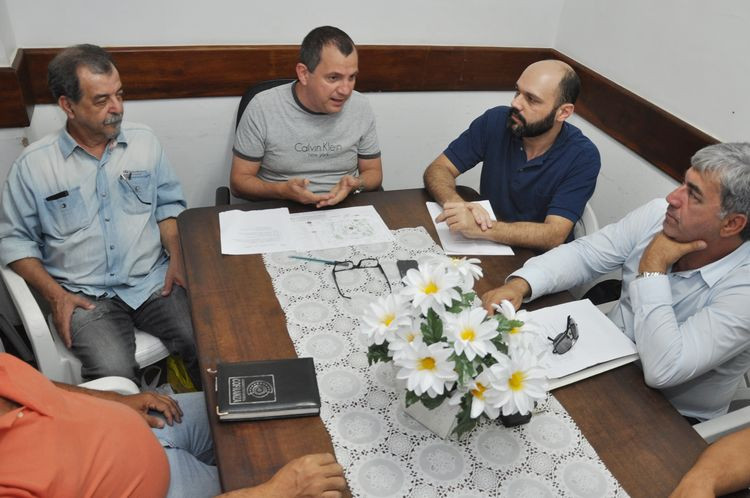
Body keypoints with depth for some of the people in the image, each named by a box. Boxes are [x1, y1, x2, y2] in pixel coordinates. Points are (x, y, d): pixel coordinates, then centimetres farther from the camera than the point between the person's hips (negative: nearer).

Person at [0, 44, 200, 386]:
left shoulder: (144, 141, 6)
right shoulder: (33, 164, -2)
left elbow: (168, 204, 13)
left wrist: (177, 258, -3)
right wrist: (55, 295, -6)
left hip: (153, 281, 2)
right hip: (85, 295, -1)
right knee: (113, 377, -27)